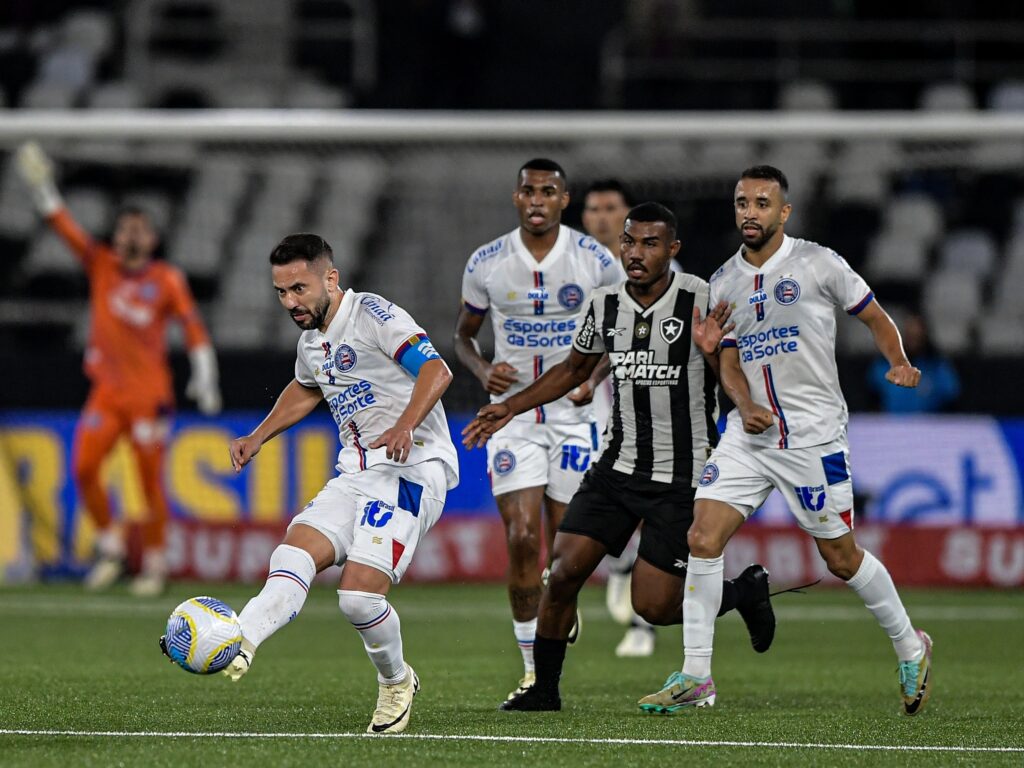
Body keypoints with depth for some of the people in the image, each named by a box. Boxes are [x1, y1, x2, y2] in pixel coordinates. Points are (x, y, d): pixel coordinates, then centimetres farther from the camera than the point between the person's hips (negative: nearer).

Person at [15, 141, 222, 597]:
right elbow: (67, 230, -1)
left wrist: (204, 376, -8)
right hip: (106, 390, 3)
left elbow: (194, 328, 0)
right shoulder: (101, 266, 6)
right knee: (84, 468, -10)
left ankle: (154, 564, 9)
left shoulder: (167, 281, -1)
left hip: (149, 394, -3)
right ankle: (110, 549, 7)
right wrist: (45, 194, -14)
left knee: (151, 479, -2)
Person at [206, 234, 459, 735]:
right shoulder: (312, 339, 17)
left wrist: (405, 427, -36)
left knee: (359, 594, -18)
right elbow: (305, 389, 40)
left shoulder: (373, 314, -9)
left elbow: (435, 370, -21)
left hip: (410, 470, -8)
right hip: (355, 475, 8)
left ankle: (396, 683, 9)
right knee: (293, 556, -16)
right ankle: (237, 646, -36)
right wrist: (258, 438, 31)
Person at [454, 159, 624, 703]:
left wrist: (596, 377, -9)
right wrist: (482, 370, -10)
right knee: (521, 538, -11)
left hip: (574, 413, 0)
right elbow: (463, 334, 11)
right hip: (513, 412, 0)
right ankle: (531, 670, -1)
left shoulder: (596, 262, -5)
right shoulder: (486, 264, -2)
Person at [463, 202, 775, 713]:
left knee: (654, 606, -7)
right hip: (618, 467, 5)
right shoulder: (604, 305, 3)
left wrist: (714, 351, -28)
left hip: (680, 477, -5)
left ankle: (745, 591, 21)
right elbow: (574, 369, 22)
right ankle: (543, 689, 8)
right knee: (564, 571, -7)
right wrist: (509, 408, 17)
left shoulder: (702, 300, -11)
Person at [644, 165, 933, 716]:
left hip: (813, 435, -4)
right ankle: (696, 676, -6)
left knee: (841, 557, 3)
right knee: (703, 536, -11)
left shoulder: (817, 263, -4)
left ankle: (910, 648, 27)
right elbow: (728, 359, 14)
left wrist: (899, 363, -14)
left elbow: (875, 318, 4)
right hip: (749, 435, 4)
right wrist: (745, 405, -5)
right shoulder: (723, 283, 9)